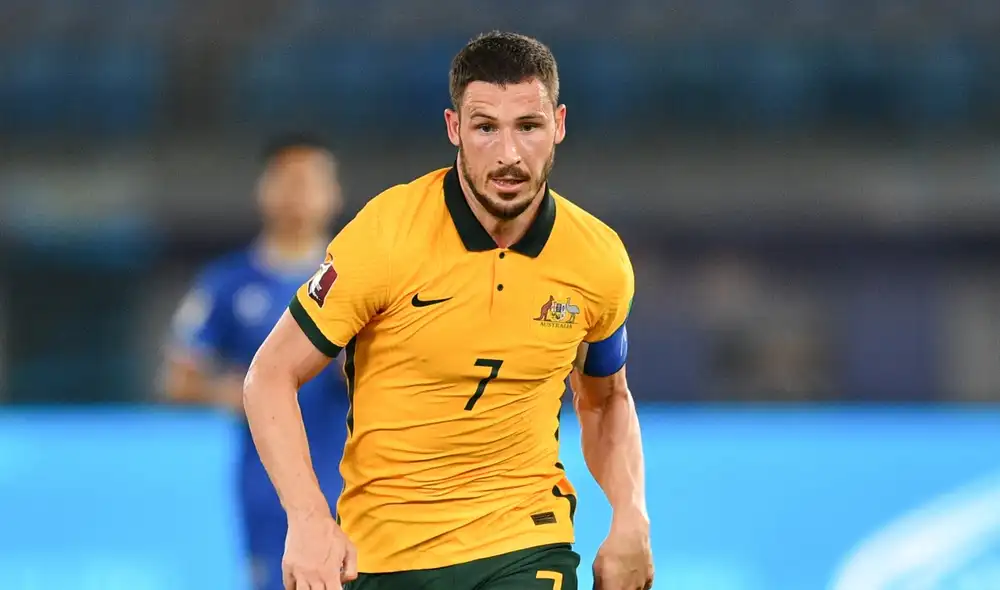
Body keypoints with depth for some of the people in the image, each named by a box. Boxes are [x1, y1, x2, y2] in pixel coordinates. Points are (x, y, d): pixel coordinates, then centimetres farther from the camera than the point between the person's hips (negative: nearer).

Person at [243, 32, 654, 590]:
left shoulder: (601, 261, -4)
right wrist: (308, 518, -23)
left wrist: (631, 520, -1)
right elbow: (271, 376, -10)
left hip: (527, 545, 1)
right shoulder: (385, 237, -15)